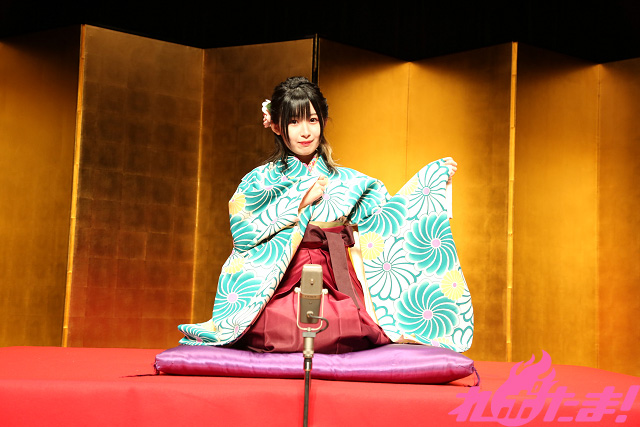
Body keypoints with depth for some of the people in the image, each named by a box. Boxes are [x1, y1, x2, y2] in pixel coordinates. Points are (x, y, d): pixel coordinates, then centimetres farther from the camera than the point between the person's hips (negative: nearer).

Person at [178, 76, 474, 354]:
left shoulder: (346, 181, 18)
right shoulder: (259, 180, 11)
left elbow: (387, 214, 12)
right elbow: (242, 232, -3)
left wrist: (433, 177, 11)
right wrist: (299, 200, -3)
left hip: (336, 287, 3)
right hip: (278, 287, -2)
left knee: (363, 323, -30)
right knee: (280, 324, -36)